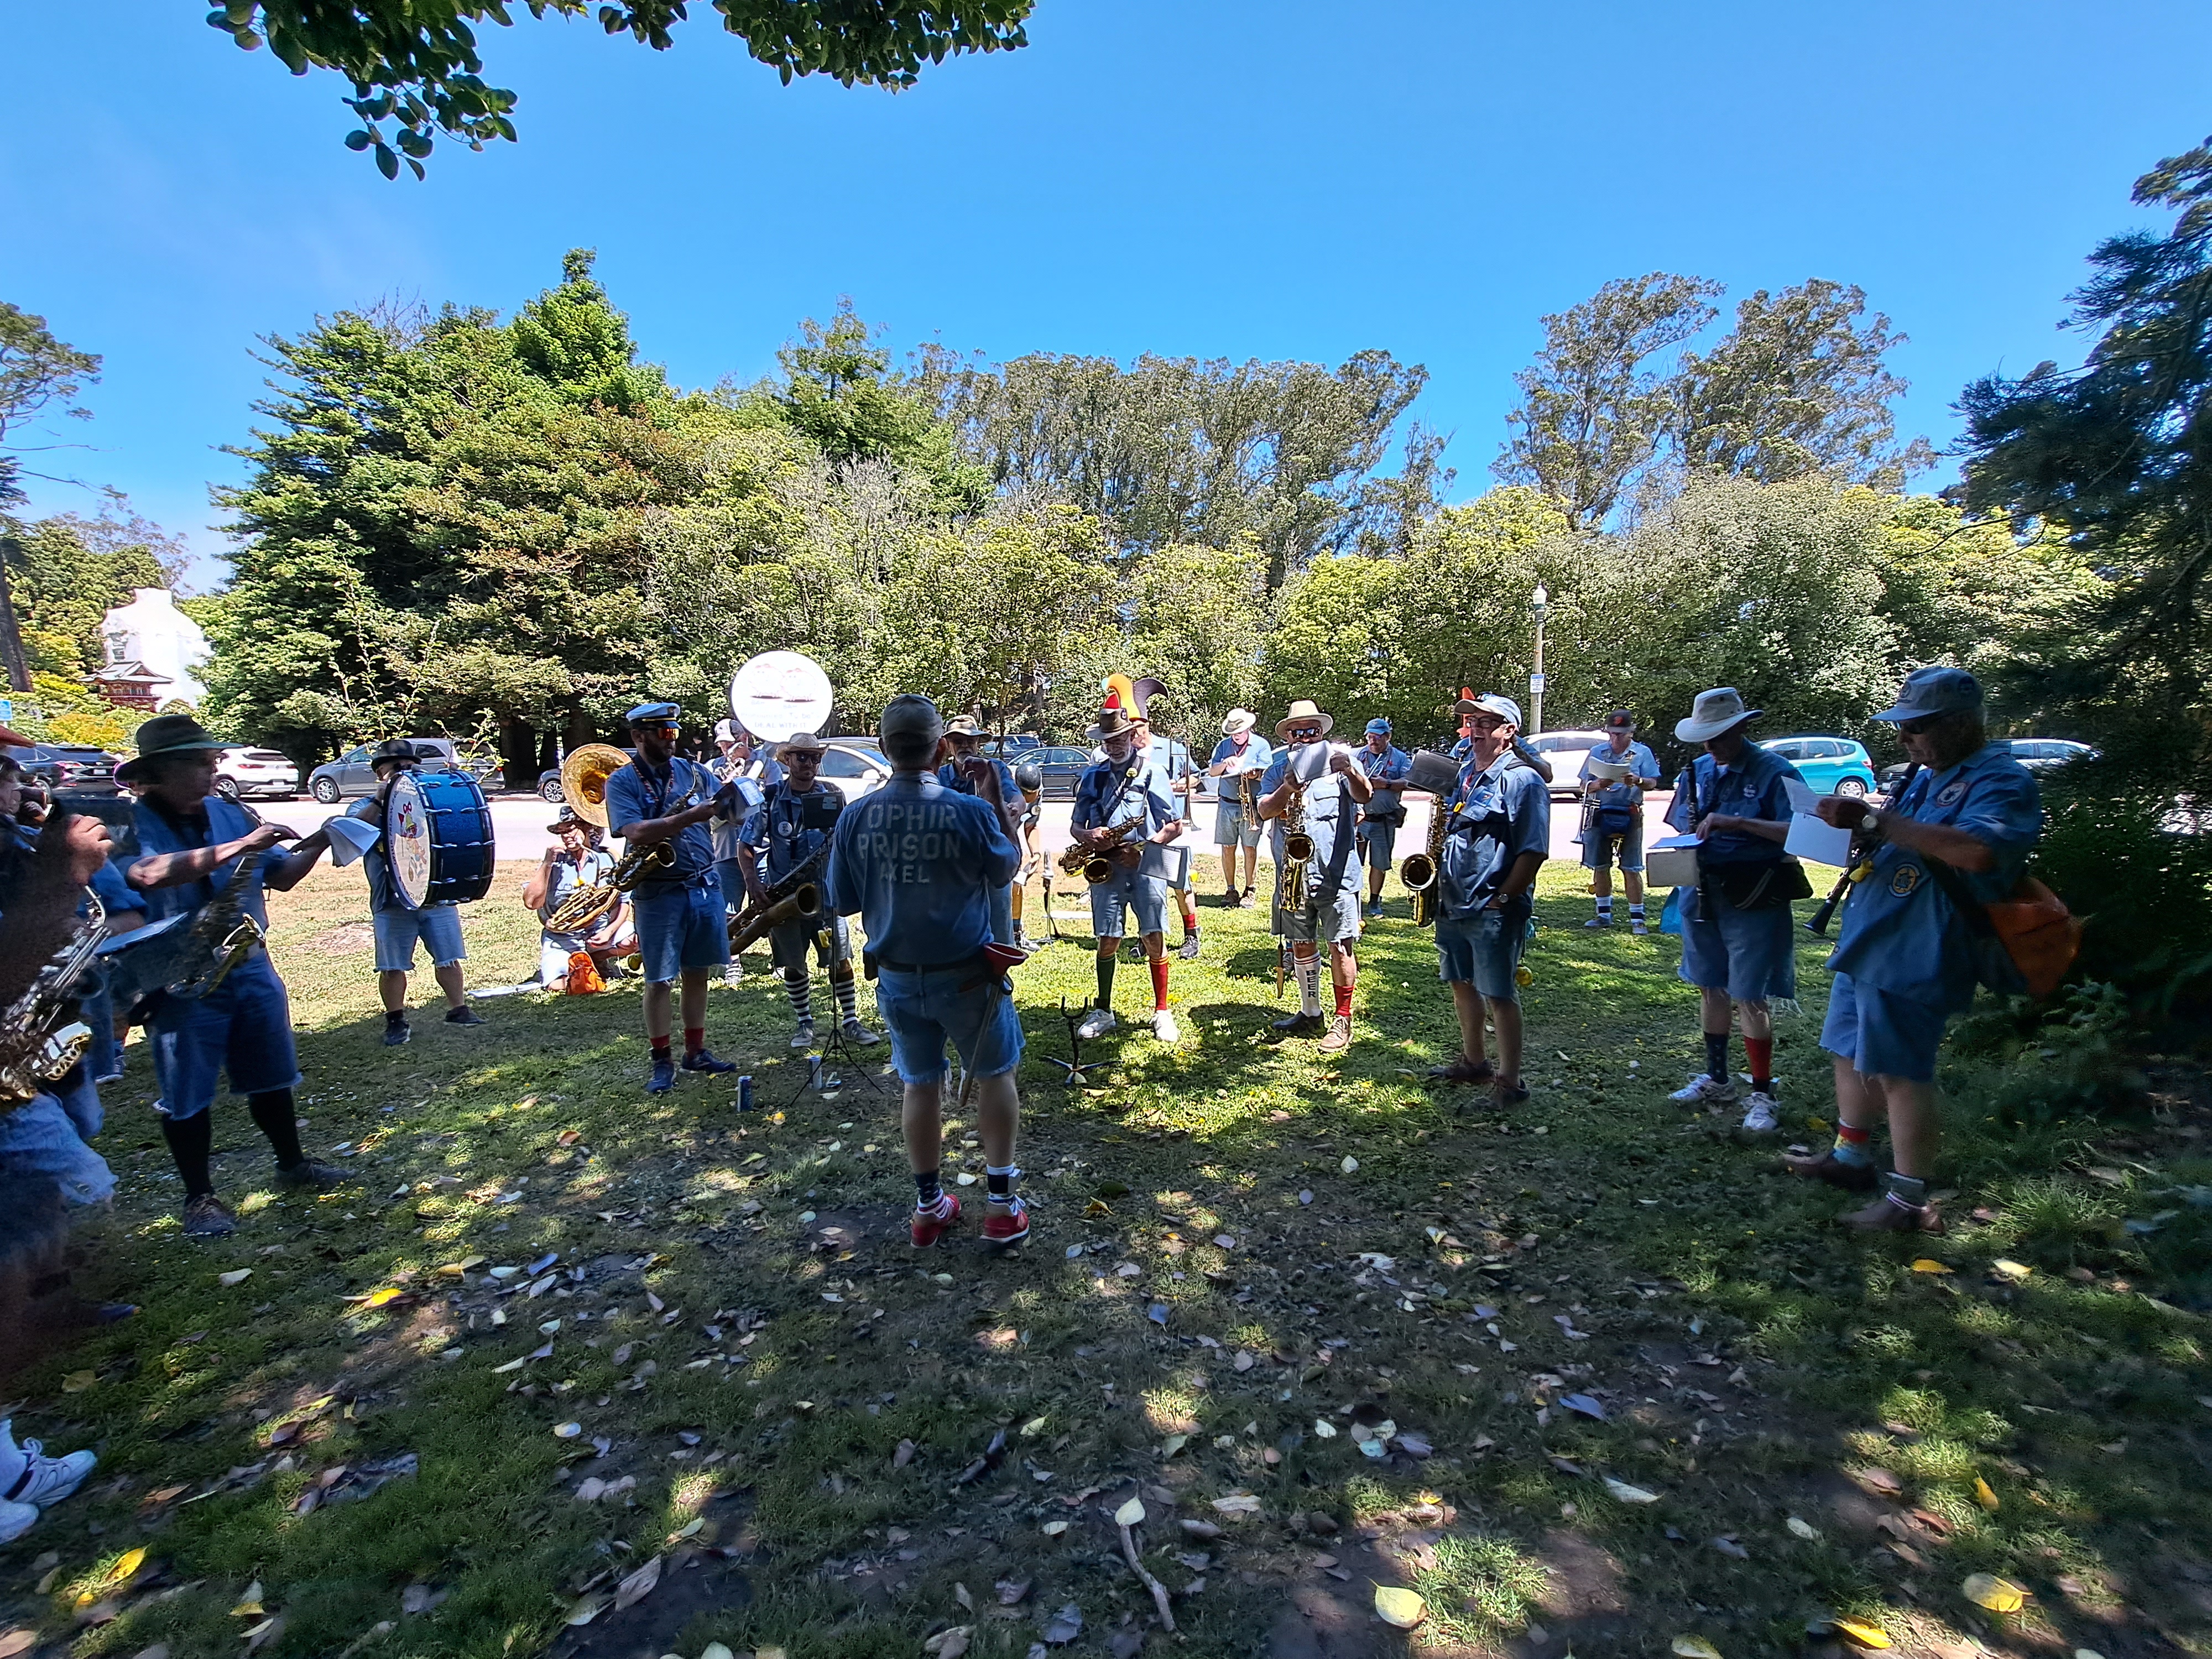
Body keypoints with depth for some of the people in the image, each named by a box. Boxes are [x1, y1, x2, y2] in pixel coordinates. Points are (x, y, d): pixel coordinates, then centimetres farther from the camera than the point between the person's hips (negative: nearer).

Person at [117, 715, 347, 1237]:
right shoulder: (130, 823, -12)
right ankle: (200, 1197, 23)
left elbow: (281, 877, 9)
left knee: (271, 1077, 16)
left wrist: (317, 845, -8)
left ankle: (292, 1164, 33)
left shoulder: (229, 813, 4)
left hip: (250, 967, 5)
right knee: (188, 1094, 8)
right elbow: (148, 873, -33)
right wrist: (238, 848, -36)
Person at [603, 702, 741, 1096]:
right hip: (658, 894, -4)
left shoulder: (694, 772, 7)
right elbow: (635, 832, -19)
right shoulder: (622, 781, -4)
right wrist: (689, 817, -26)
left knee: (697, 973, 13)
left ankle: (696, 1050, 26)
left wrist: (738, 793, -15)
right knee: (659, 980, 4)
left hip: (705, 886, 4)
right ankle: (662, 1061, 16)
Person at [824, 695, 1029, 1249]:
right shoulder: (970, 811, -18)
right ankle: (1001, 1205, 22)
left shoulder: (855, 818, -9)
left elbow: (842, 903, 1)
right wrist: (996, 800, 5)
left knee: (919, 1084, 18)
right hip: (966, 974, -3)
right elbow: (1007, 870, 1)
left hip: (897, 978, 3)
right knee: (993, 1077, 16)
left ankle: (929, 1207, 30)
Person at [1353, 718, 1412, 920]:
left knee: (1379, 863, 8)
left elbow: (1408, 781, -4)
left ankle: (1374, 903, 21)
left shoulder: (1400, 758, 7)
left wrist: (1386, 783, -18)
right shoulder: (1357, 755, 10)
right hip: (1357, 818, 1)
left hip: (1384, 821, 0)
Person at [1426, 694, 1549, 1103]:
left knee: (1499, 995, 0)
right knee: (1461, 984, 18)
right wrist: (1442, 816, 5)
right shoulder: (1463, 774, 13)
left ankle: (1509, 1082, 13)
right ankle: (1473, 1062, 35)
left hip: (1494, 911, -8)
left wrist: (1503, 898, -19)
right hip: (1452, 904, 8)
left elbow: (1533, 850, -16)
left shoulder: (1523, 780, -11)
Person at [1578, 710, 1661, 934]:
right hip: (1600, 814, 2)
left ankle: (1637, 918, 4)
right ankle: (1604, 914, 20)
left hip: (1630, 816, -2)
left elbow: (1653, 783, -2)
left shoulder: (1642, 753, 4)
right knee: (1600, 866, 8)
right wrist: (1599, 784, -17)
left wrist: (1638, 781, -24)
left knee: (1632, 869, -2)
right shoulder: (1597, 752, 8)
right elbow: (1584, 786, 5)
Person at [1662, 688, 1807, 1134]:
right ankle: (1716, 1080, 30)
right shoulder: (1697, 771, 9)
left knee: (1751, 997, -2)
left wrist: (1737, 822, -26)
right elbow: (1679, 828, 15)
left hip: (1753, 901, -6)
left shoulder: (1774, 772, -9)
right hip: (1702, 895, 6)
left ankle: (1761, 1095, 12)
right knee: (1711, 988, 15)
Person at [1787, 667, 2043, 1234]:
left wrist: (1876, 819, -29)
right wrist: (1858, 821, 5)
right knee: (1851, 1055, 18)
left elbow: (1976, 851, -33)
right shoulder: (1929, 776, 15)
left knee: (1900, 1074, -3)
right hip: (1868, 945, 9)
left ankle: (1909, 1201, 8)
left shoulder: (2001, 781, -14)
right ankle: (1851, 1156, 33)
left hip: (1913, 958, -9)